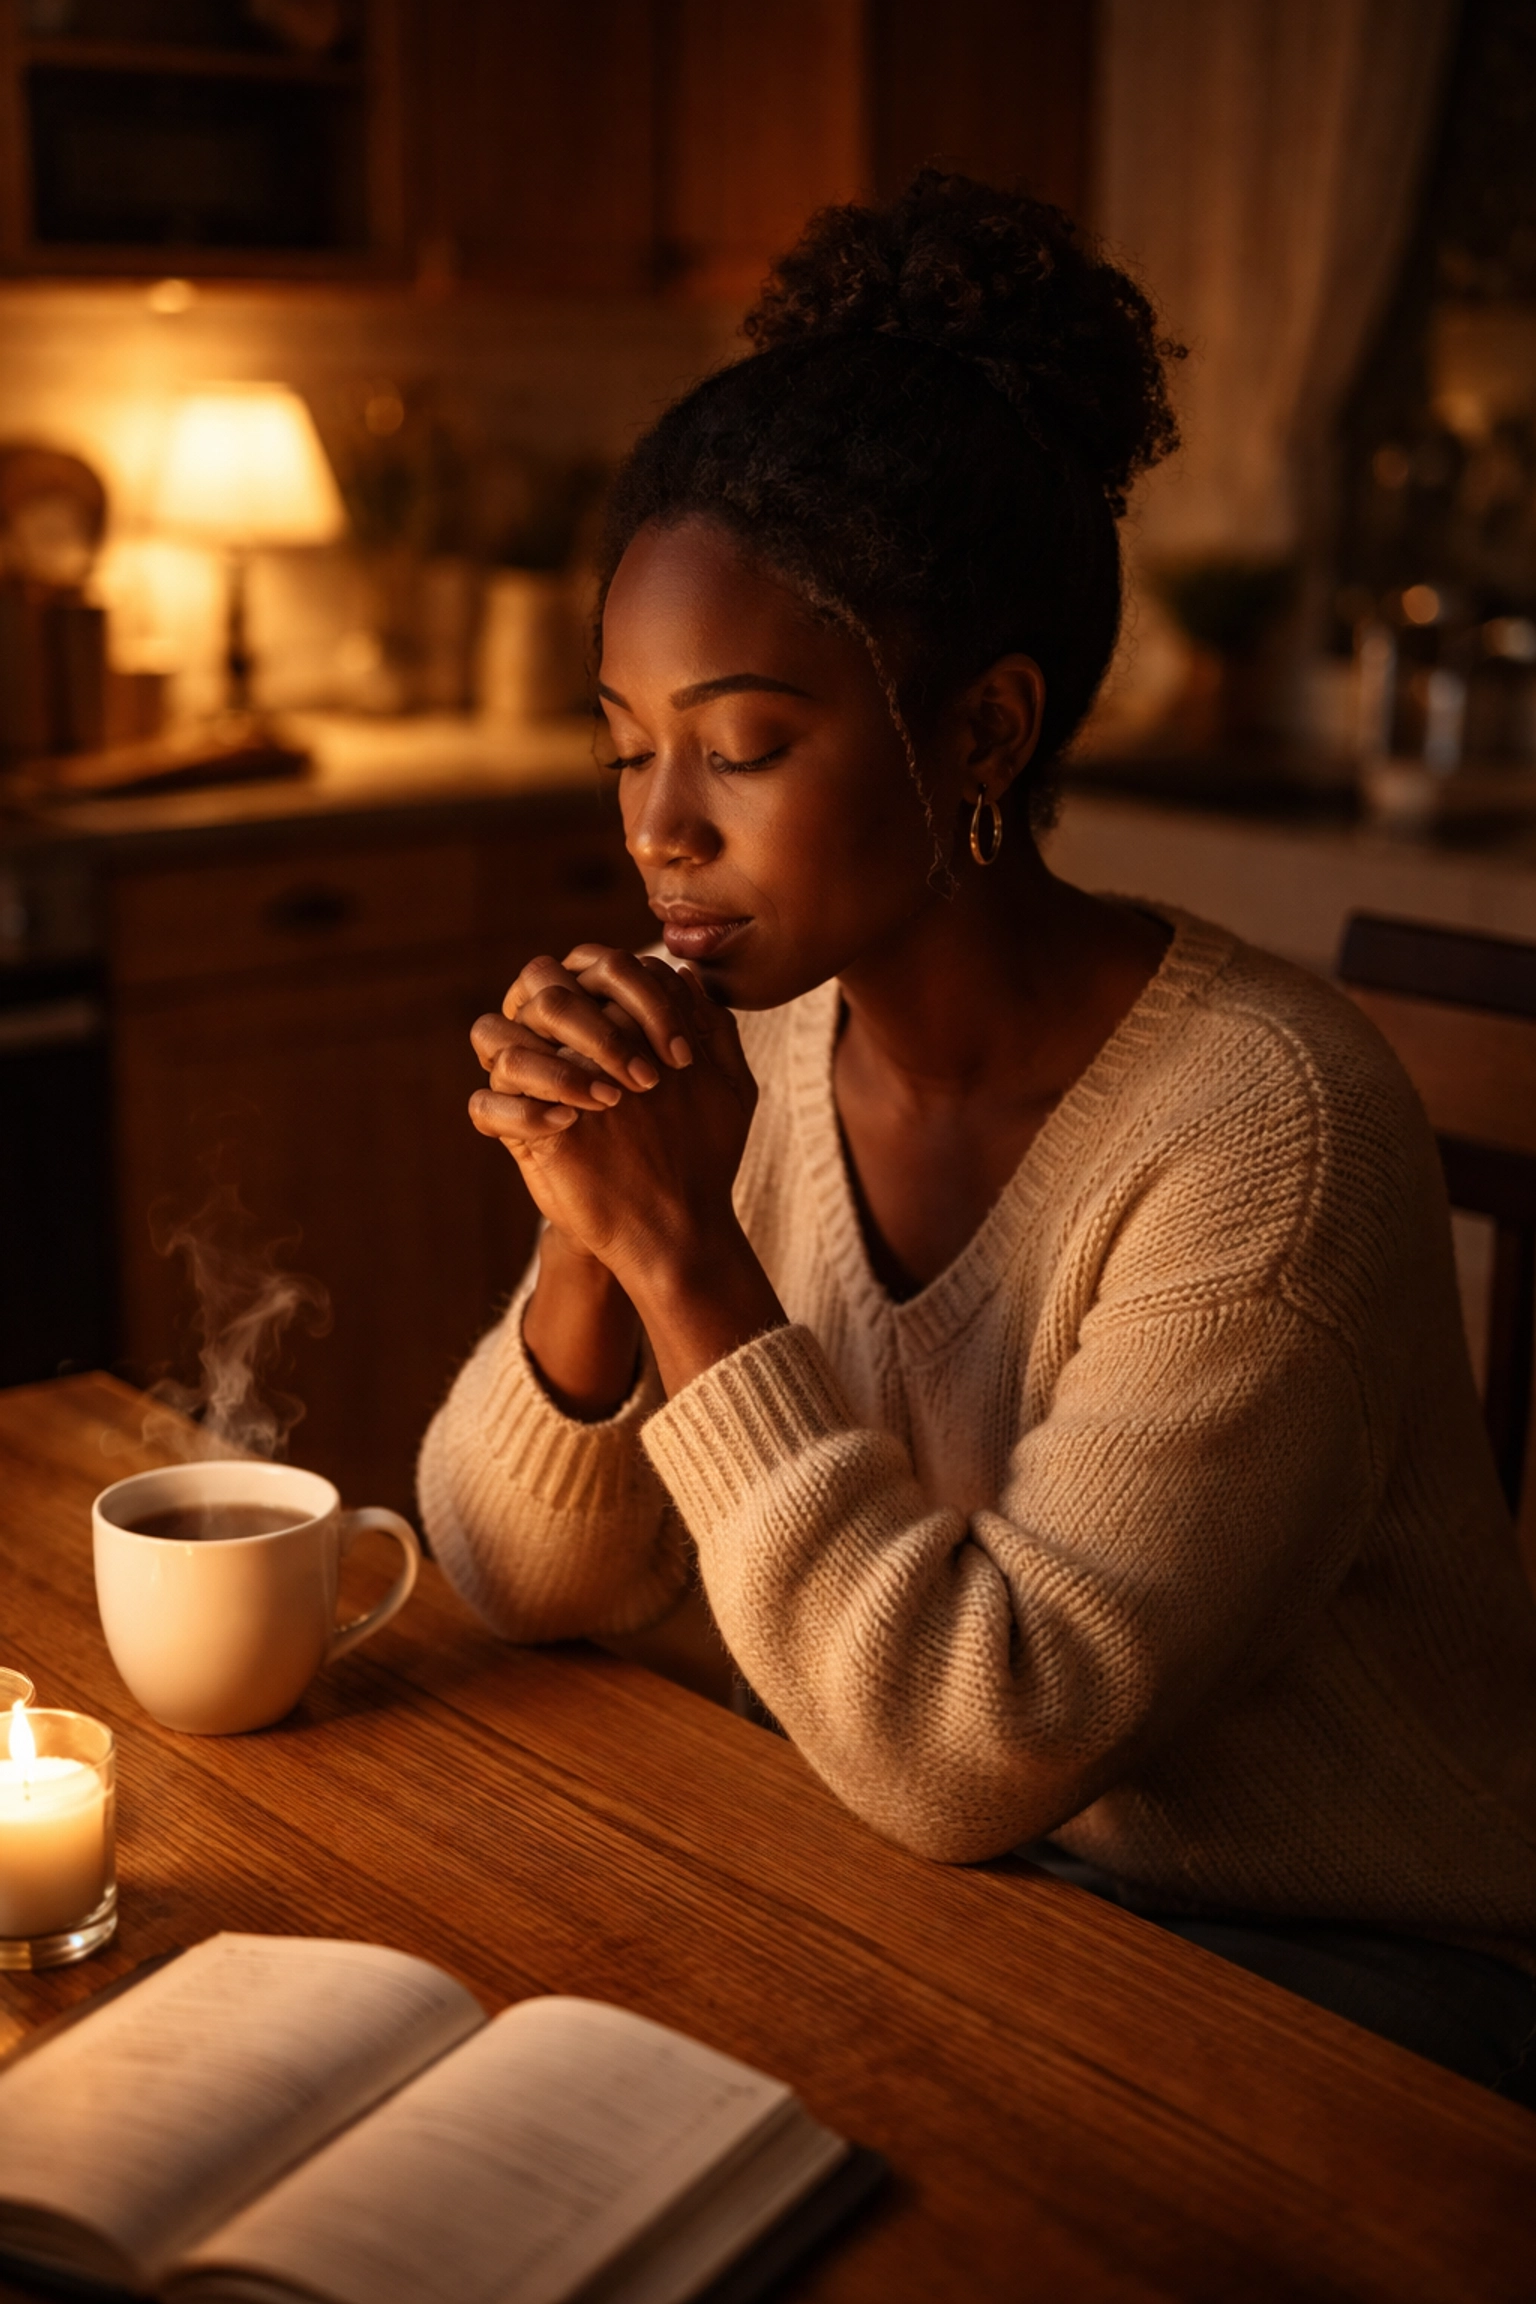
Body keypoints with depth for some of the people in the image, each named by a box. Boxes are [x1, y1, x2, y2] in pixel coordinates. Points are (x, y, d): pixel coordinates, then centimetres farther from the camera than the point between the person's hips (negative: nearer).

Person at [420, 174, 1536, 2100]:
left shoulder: (1261, 1121, -25)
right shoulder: (742, 1050, -5)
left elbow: (971, 1755, -27)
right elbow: (535, 1583, 0)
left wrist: (687, 1252, -29)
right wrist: (592, 1247, -19)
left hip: (1330, 1968, -6)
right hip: (929, 1905, 6)